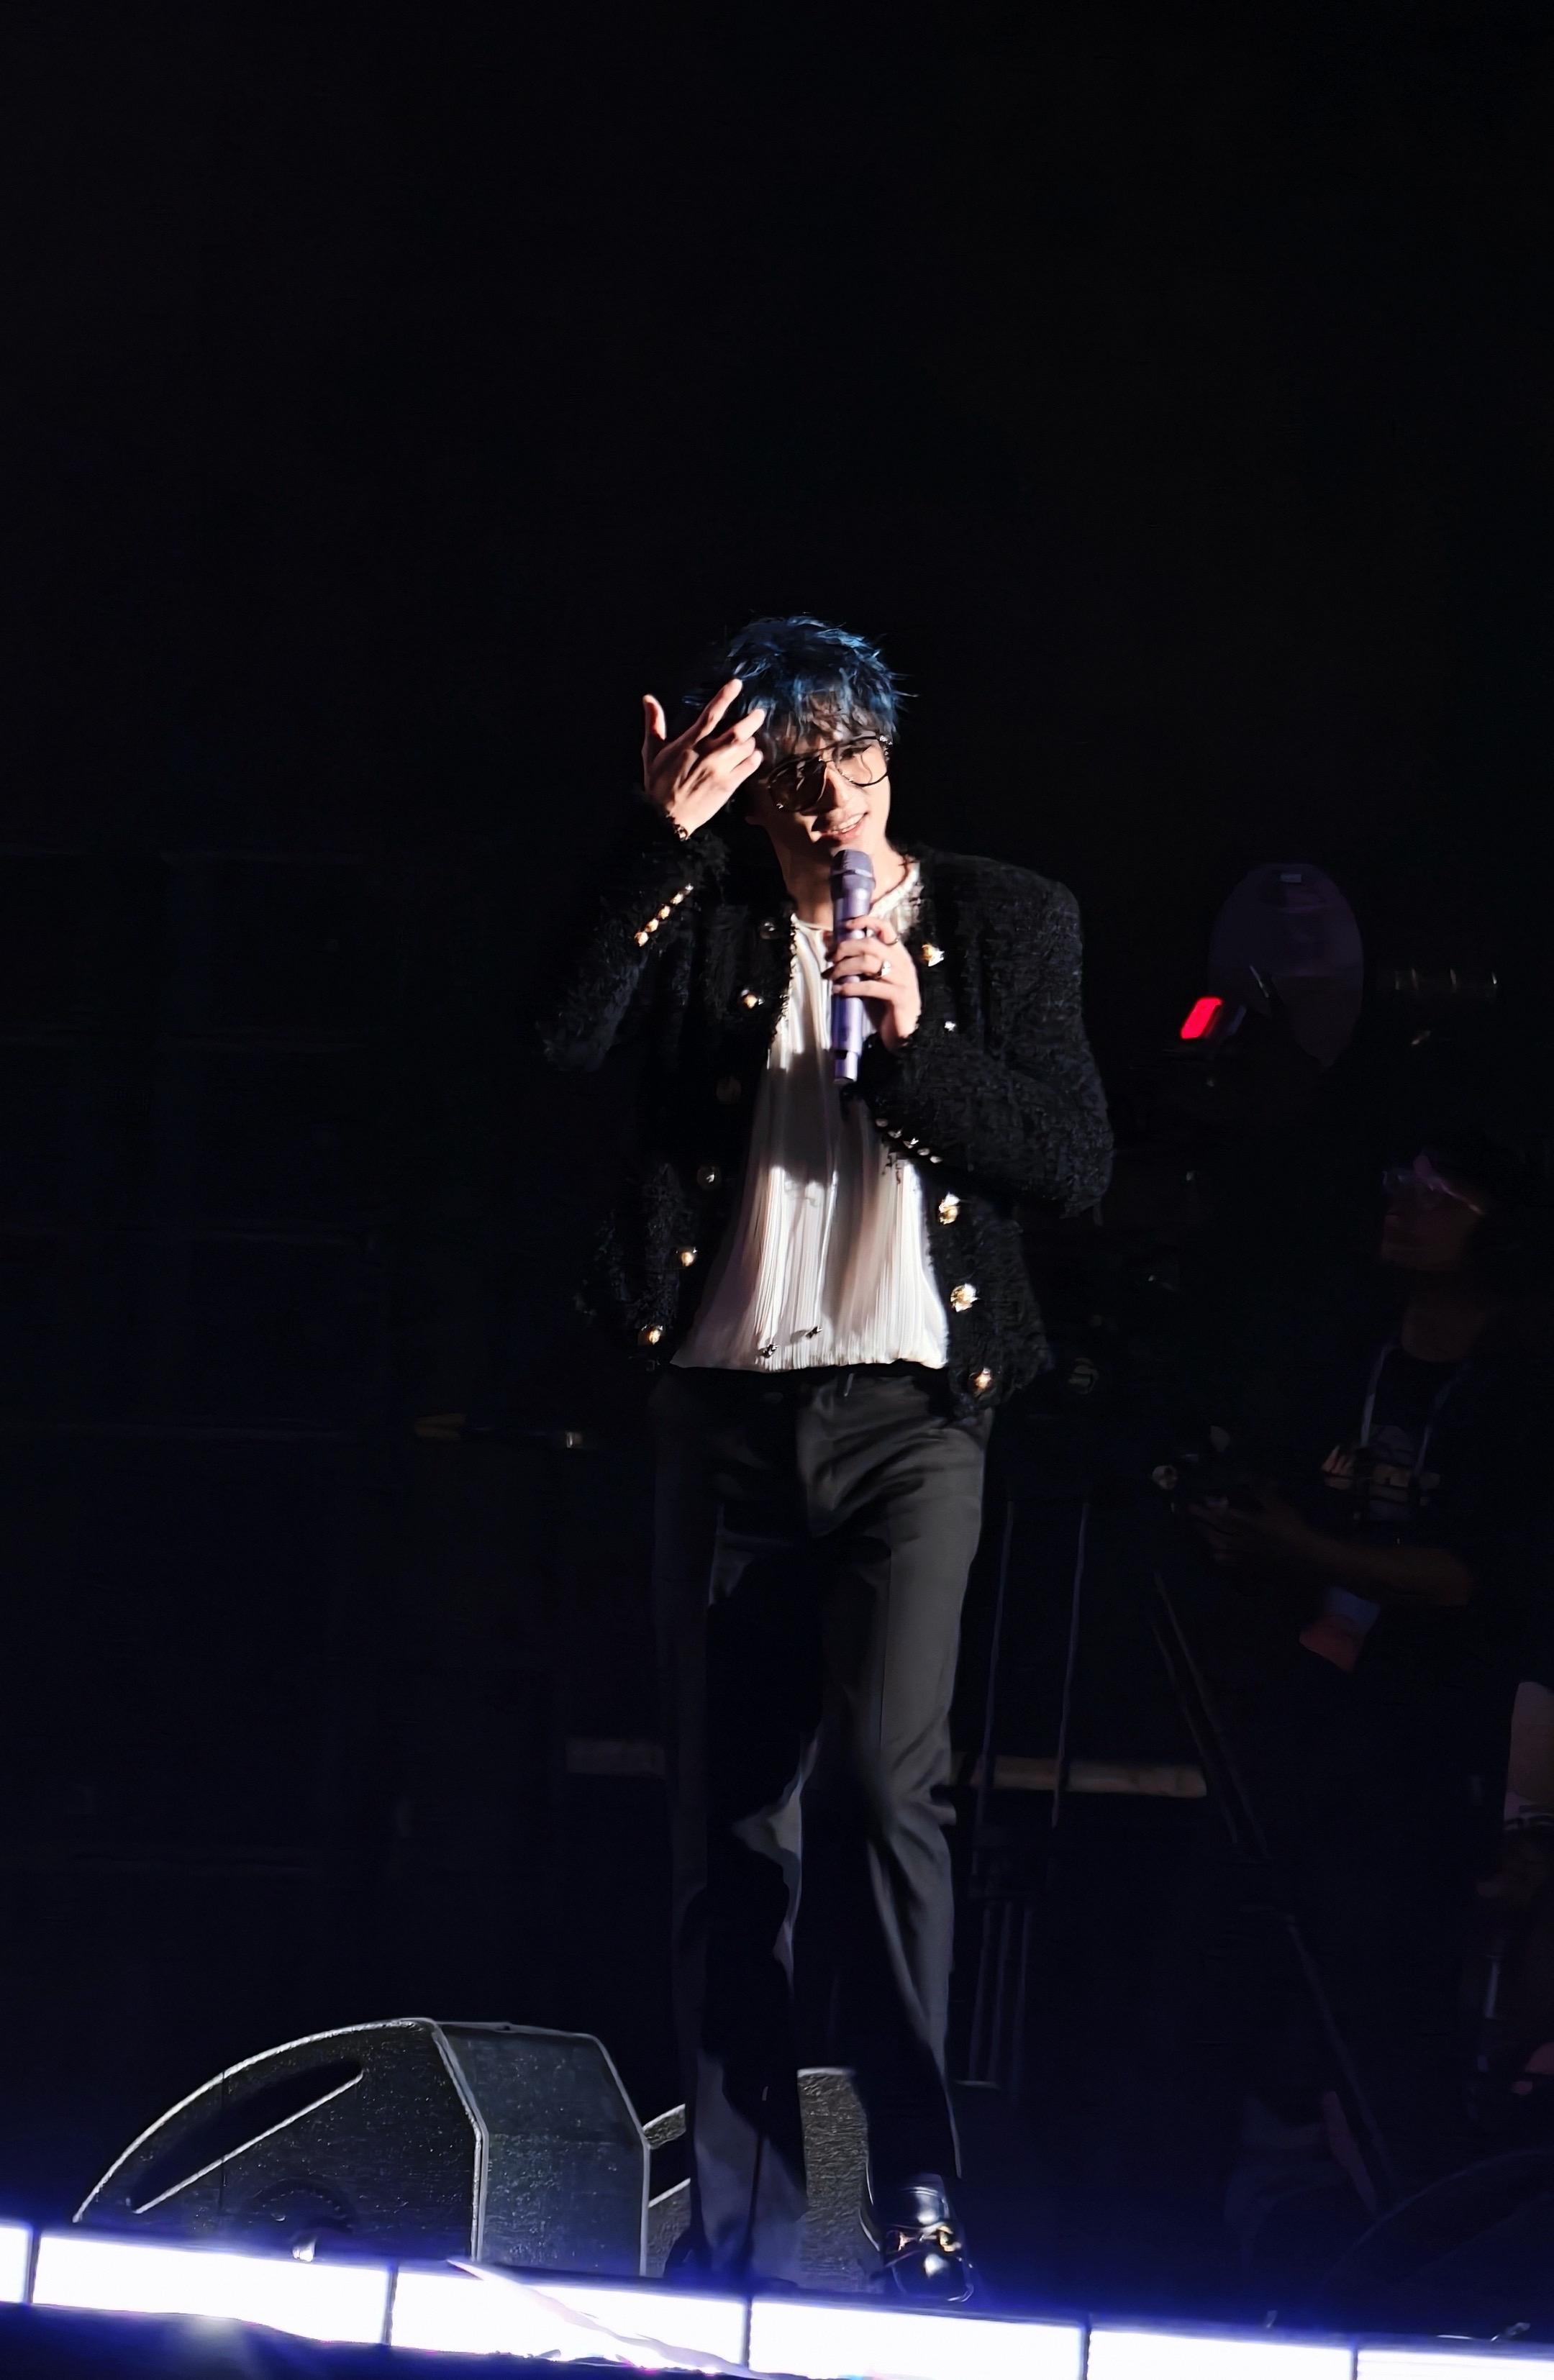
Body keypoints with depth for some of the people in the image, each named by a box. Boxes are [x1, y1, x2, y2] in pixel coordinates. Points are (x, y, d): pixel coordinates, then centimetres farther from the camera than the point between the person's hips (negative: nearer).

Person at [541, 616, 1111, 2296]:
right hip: (725, 1414, 2)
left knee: (887, 1781, -19)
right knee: (725, 1822, 4)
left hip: (907, 1414, -2)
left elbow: (1075, 1165, -1)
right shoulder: (703, 910, 6)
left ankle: (917, 2197, -12)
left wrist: (911, 1038, -13)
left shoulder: (1003, 924, 6)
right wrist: (666, 829, -17)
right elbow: (565, 1036, -12)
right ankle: (737, 2226, 10)